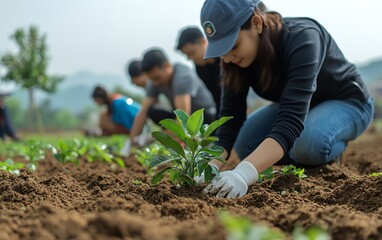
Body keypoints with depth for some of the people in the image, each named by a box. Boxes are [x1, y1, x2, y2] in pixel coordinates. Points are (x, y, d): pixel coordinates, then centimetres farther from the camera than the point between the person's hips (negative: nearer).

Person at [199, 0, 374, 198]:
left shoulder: (302, 38, -37)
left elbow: (292, 119, -48)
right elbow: (230, 116, -20)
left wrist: (245, 173, -61)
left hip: (346, 102, -6)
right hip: (293, 104, 6)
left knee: (310, 142, -36)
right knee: (245, 143, -16)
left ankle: (330, 152, -1)